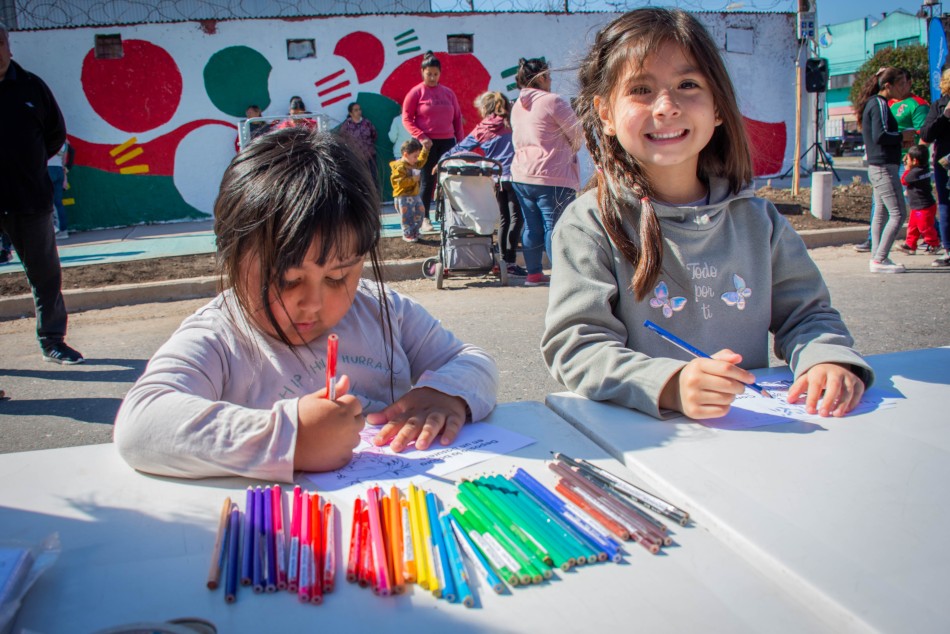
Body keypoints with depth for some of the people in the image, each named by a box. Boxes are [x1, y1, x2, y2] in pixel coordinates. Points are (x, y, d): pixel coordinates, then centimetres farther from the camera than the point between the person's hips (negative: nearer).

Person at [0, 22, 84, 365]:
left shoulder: (30, 86, 5)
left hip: (30, 198, 2)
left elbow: (56, 133, 14)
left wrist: (31, 163, 7)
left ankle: (53, 340, 21)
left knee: (46, 272, 10)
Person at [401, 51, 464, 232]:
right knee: (428, 181, 1)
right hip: (427, 143, -3)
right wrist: (421, 137, -14)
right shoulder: (416, 92, 0)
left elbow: (457, 118, 14)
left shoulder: (448, 93, 10)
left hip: (447, 142, 3)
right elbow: (407, 118, -3)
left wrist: (460, 140, 7)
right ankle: (425, 219, 9)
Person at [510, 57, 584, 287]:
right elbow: (578, 136, -5)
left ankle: (533, 273, 20)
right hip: (552, 177, -7)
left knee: (532, 226, 13)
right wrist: (568, 151, 16)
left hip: (521, 175, 7)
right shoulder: (553, 101, -11)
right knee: (555, 226, -4)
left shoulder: (517, 106, 13)